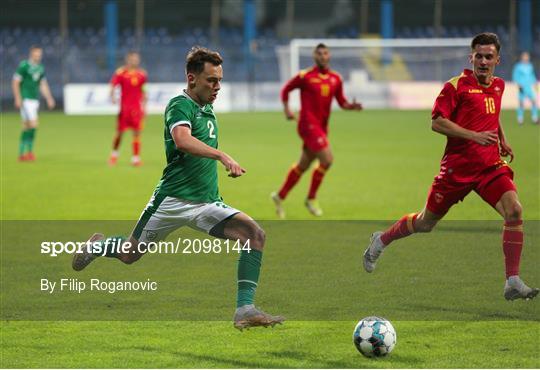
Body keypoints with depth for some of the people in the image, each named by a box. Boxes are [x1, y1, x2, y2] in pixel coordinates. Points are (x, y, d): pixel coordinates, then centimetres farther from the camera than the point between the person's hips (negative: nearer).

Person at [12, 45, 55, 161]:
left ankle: (21, 154, 11)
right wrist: (18, 99, -18)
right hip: (25, 100, -7)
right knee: (33, 124, -16)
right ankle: (29, 151, -9)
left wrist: (49, 99, 11)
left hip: (35, 100, 7)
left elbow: (43, 85, 20)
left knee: (26, 127, 8)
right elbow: (15, 82, -10)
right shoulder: (24, 66, -9)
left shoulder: (40, 68, 13)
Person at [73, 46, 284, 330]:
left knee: (254, 234, -18)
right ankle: (98, 245, 47)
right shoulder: (180, 105, -13)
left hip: (207, 203, 6)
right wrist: (222, 156, -45)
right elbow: (183, 140, -35)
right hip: (171, 200, -6)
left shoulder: (207, 109, 13)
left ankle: (245, 309, -21)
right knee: (130, 256, 11)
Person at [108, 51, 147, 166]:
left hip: (137, 108, 2)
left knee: (137, 133, -4)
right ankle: (114, 154, 26)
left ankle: (136, 158, 0)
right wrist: (112, 97, -23)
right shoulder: (120, 72, -4)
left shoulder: (141, 74, 8)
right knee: (119, 132, 4)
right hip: (124, 106, -2)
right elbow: (112, 86, -5)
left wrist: (144, 106, 16)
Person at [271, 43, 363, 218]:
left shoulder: (335, 79, 8)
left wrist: (352, 106, -7)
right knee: (327, 160, -17)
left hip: (322, 127, 7)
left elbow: (341, 102, 14)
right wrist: (287, 110, -7)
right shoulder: (305, 76, -7)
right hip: (308, 124, -7)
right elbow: (285, 90, 5)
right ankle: (311, 199, 0)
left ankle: (280, 196, 29)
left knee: (303, 165, 14)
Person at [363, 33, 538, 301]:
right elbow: (437, 122, -15)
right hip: (457, 166, -4)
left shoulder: (498, 85, 12)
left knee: (514, 210, -20)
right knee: (426, 223, 10)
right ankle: (381, 241, 39)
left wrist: (502, 140, 18)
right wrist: (474, 135, -24)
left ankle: (513, 283, -18)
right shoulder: (456, 86, -10)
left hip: (490, 165, 4)